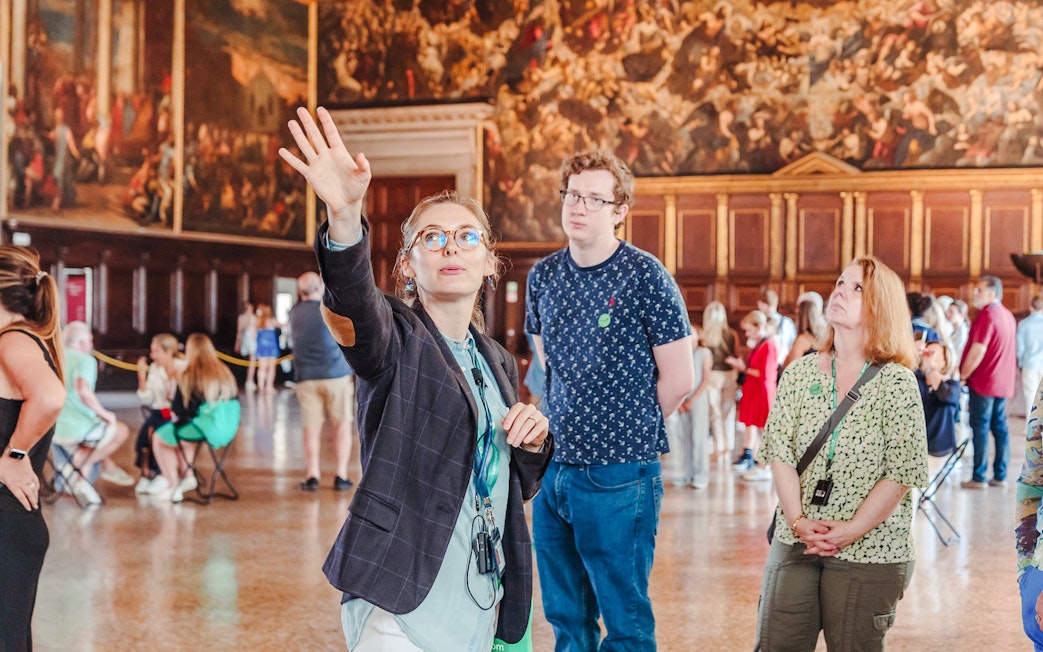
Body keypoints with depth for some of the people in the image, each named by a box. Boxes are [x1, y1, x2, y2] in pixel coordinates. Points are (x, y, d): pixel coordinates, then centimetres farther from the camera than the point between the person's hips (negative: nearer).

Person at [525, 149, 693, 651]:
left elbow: (678, 380, -7)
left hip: (618, 475, -6)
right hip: (554, 468, 6)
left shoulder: (644, 277, -10)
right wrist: (569, 422, 12)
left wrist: (632, 430, 4)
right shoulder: (543, 276, 7)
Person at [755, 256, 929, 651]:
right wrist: (798, 521, -11)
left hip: (869, 550, -3)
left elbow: (902, 473, -10)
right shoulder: (799, 374, 5)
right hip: (795, 544, 3)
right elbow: (779, 452, 0)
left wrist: (853, 530, -14)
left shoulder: (897, 382, -6)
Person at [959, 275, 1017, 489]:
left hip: (983, 382, -9)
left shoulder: (987, 315, -15)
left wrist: (963, 375, -10)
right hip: (1003, 382, 9)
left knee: (980, 428, -5)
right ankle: (1000, 475, 11)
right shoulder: (1007, 315, 14)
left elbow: (978, 351, -19)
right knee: (999, 428, 9)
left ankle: (979, 477, -4)